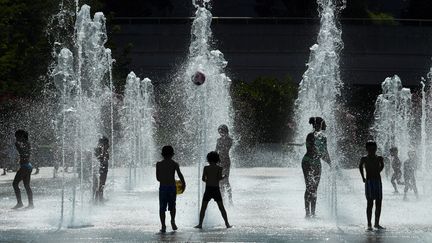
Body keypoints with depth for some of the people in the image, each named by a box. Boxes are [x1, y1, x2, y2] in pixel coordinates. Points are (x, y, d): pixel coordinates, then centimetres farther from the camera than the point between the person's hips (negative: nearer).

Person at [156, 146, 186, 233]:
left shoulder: (159, 164, 3)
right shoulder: (174, 164, -1)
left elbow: (158, 178, 7)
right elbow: (180, 174, -12)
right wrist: (184, 184, -1)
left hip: (162, 187, 0)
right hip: (172, 187, 0)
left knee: (162, 208, 5)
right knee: (172, 206, 14)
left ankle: (163, 226, -2)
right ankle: (173, 220, -9)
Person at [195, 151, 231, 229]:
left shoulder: (206, 168, 0)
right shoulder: (220, 168, -1)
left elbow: (203, 179, -2)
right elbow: (219, 178, -13)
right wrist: (223, 176, 8)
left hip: (208, 190, -1)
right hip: (216, 190, 1)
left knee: (203, 208, 5)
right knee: (222, 208, 8)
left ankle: (200, 224, -2)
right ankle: (227, 223, 4)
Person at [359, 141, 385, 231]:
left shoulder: (379, 159, 2)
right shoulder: (364, 159, -3)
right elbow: (360, 167, 15)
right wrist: (363, 178, 17)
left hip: (378, 182, 3)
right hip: (369, 182, -3)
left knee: (378, 203, 4)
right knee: (370, 203, -5)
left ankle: (377, 223, 13)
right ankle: (369, 224, -1)